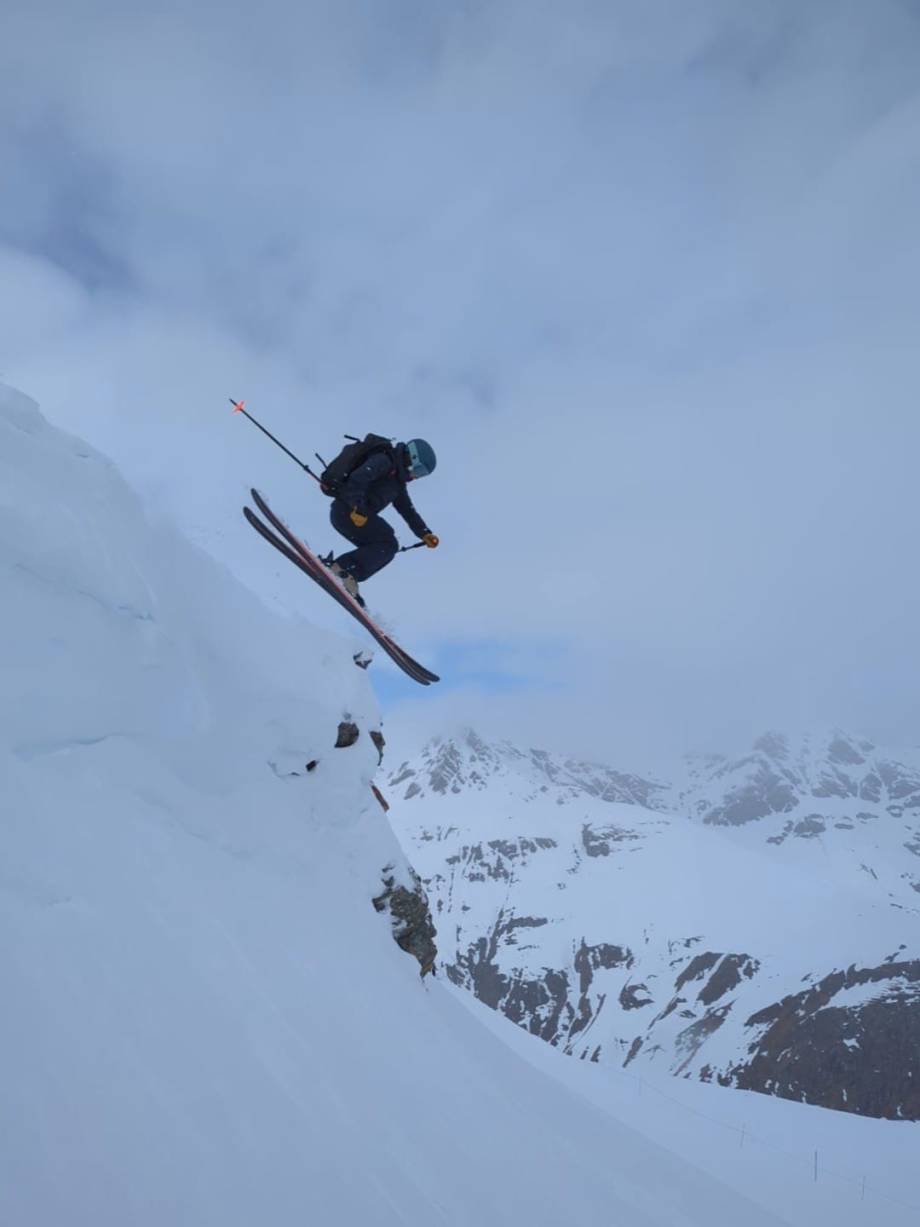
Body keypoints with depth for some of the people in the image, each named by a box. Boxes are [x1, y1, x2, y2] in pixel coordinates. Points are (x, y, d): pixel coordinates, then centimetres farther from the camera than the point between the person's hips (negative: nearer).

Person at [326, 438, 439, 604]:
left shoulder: (398, 481, 23)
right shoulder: (383, 461, -7)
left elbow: (407, 510, 23)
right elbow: (357, 479, -22)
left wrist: (425, 534, 13)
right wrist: (358, 509, -30)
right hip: (346, 510, -10)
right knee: (388, 544, -14)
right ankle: (342, 567, -26)